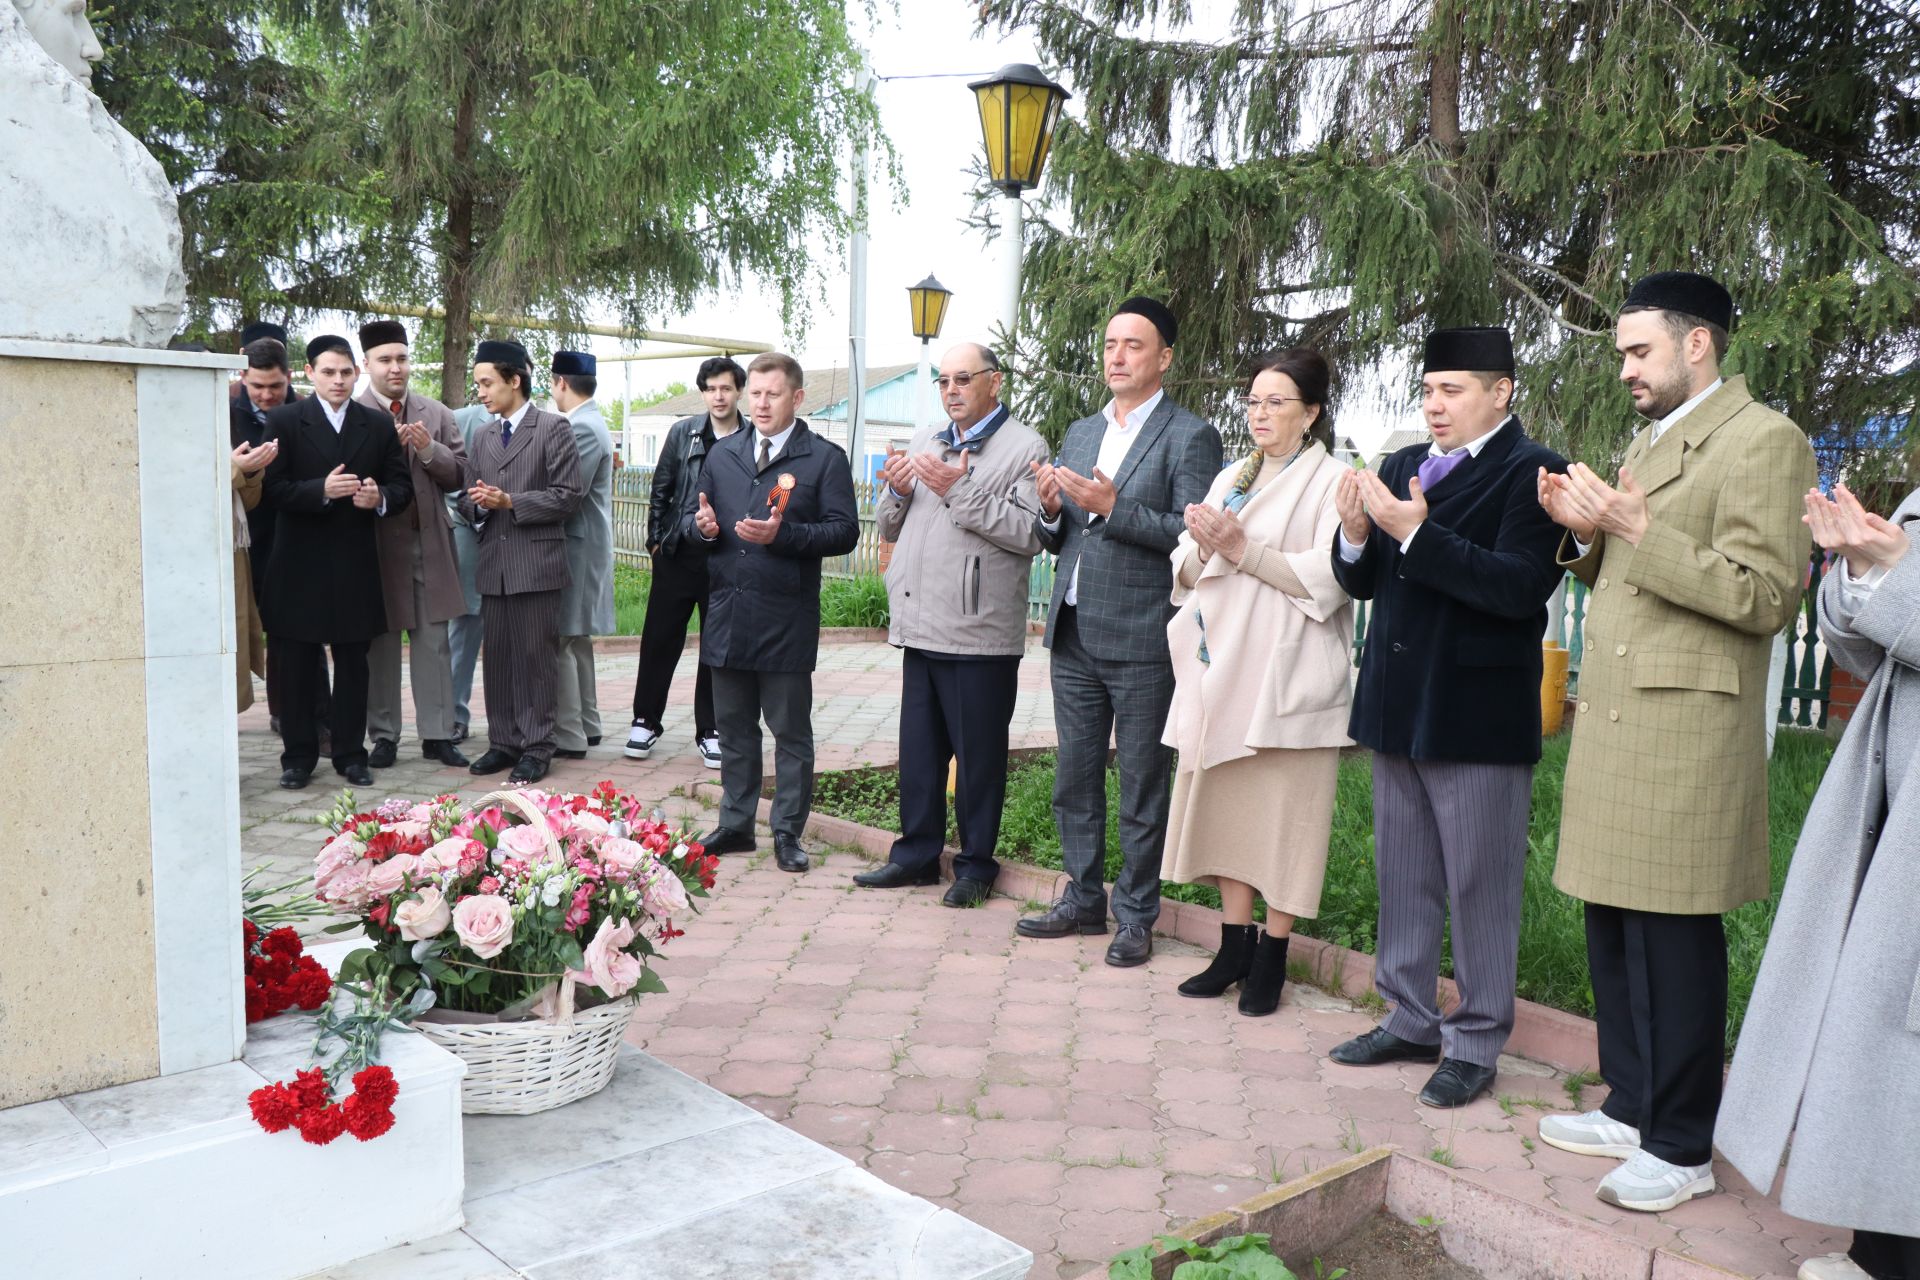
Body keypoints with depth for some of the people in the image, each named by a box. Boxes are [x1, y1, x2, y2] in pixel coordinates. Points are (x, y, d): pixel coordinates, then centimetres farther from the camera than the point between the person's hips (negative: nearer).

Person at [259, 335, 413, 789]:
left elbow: (402, 486, 9)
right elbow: (274, 488, -9)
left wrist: (380, 498, -12)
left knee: (353, 664, 8)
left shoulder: (378, 426, 8)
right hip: (300, 564, -2)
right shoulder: (284, 421, -1)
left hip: (355, 564, 2)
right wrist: (322, 490, -23)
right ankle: (298, 755, 15)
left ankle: (351, 753, 17)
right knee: (297, 665, 5)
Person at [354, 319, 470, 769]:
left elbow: (459, 475, 6)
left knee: (433, 641, 5)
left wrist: (429, 451, -11)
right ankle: (384, 736, 14)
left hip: (429, 542, 3)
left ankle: (437, 734, 10)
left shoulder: (437, 414, 10)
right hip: (377, 543, -2)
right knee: (380, 643, 5)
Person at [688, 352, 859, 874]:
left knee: (791, 732, 4)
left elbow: (844, 531, -8)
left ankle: (788, 832, 14)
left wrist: (782, 534, -20)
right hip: (727, 614, 5)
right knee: (733, 728, 13)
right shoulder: (722, 454, 14)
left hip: (787, 620, -5)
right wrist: (700, 526, -6)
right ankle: (735, 824, 25)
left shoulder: (825, 458, -2)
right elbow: (691, 520, 18)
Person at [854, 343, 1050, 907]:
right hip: (922, 626, 6)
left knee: (979, 755, 4)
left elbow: (1030, 534, -16)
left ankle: (976, 865, 17)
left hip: (980, 632, -6)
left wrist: (959, 491, -19)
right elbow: (887, 528, 18)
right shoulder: (922, 442, 17)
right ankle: (917, 854, 27)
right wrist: (897, 491, -3)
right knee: (918, 749, 14)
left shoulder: (1025, 447, -4)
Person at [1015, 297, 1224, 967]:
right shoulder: (1080, 434, 16)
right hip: (1074, 634, 7)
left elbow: (1193, 535, -15)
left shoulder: (1190, 437, -5)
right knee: (1074, 779, 14)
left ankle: (1136, 916, 16)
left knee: (1142, 787, 4)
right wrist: (1052, 510, -5)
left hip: (1142, 640, -6)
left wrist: (1112, 507, -21)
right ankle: (1083, 900, 28)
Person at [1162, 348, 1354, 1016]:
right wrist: (1204, 549, -8)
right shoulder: (1229, 479, 18)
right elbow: (1185, 574, 14)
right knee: (1224, 804, 8)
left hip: (1286, 676, -6)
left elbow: (1330, 578, -14)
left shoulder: (1332, 481, -1)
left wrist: (1243, 549, -16)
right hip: (1223, 671, 6)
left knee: (1282, 811, -2)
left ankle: (1272, 956, 9)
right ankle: (1234, 947, 18)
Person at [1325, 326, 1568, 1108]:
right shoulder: (1405, 468, 10)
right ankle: (1410, 1021, 32)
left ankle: (1476, 1044, 18)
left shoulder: (1532, 473, -11)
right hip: (1398, 706, 7)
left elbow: (1519, 587, -23)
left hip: (1478, 713, -7)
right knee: (1403, 878, 17)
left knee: (1480, 886, 5)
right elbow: (1362, 583, 10)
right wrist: (1357, 537, -11)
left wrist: (1417, 534, -27)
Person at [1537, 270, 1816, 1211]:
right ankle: (1631, 1109, 27)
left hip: (1684, 728, -9)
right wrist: (1586, 534, 7)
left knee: (1674, 937, -2)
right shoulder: (1646, 444, 22)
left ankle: (1682, 1149, 10)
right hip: (1612, 719, 9)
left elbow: (1764, 597, -15)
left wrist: (1637, 532, -18)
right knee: (1613, 927, 13)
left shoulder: (1762, 440, -7)